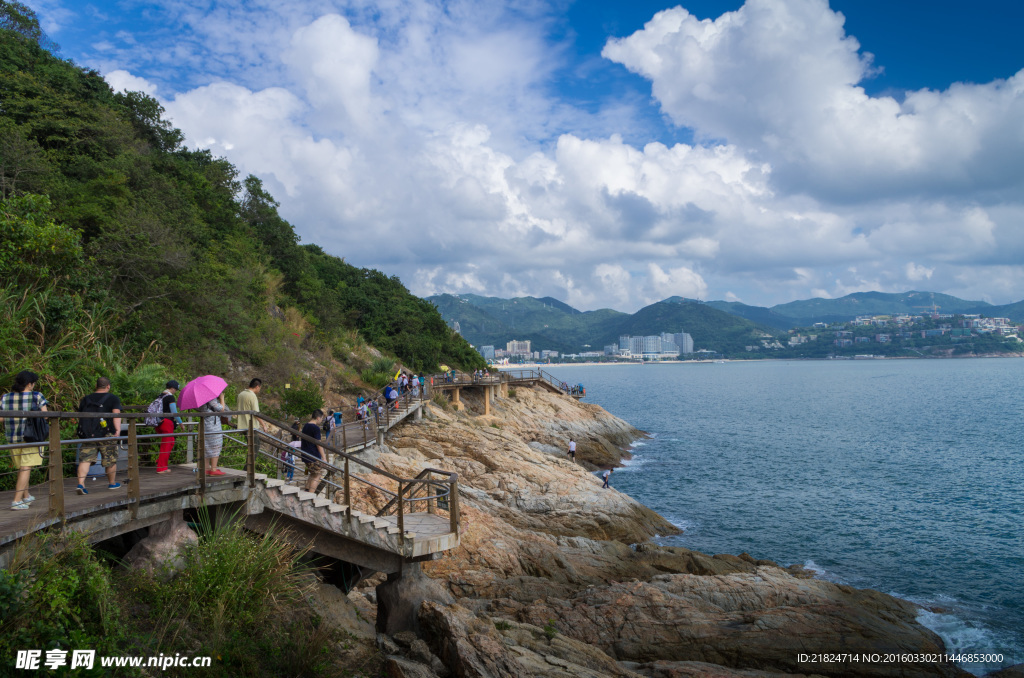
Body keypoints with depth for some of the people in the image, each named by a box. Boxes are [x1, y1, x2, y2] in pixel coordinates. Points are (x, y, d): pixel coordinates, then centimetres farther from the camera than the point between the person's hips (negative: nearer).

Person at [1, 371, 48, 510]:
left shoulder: (5, 398, 3)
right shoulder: (37, 396, -7)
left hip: (12, 438, 5)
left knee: (22, 468, 19)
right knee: (26, 468, -3)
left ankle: (26, 496, 32)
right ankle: (16, 501, -8)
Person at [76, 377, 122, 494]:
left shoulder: (86, 399, 15)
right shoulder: (113, 399, 1)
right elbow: (116, 414, -12)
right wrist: (118, 430, -19)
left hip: (88, 434, 4)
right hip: (106, 434, -3)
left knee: (85, 459, 0)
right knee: (110, 460, 10)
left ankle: (81, 483, -16)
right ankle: (112, 483, 22)